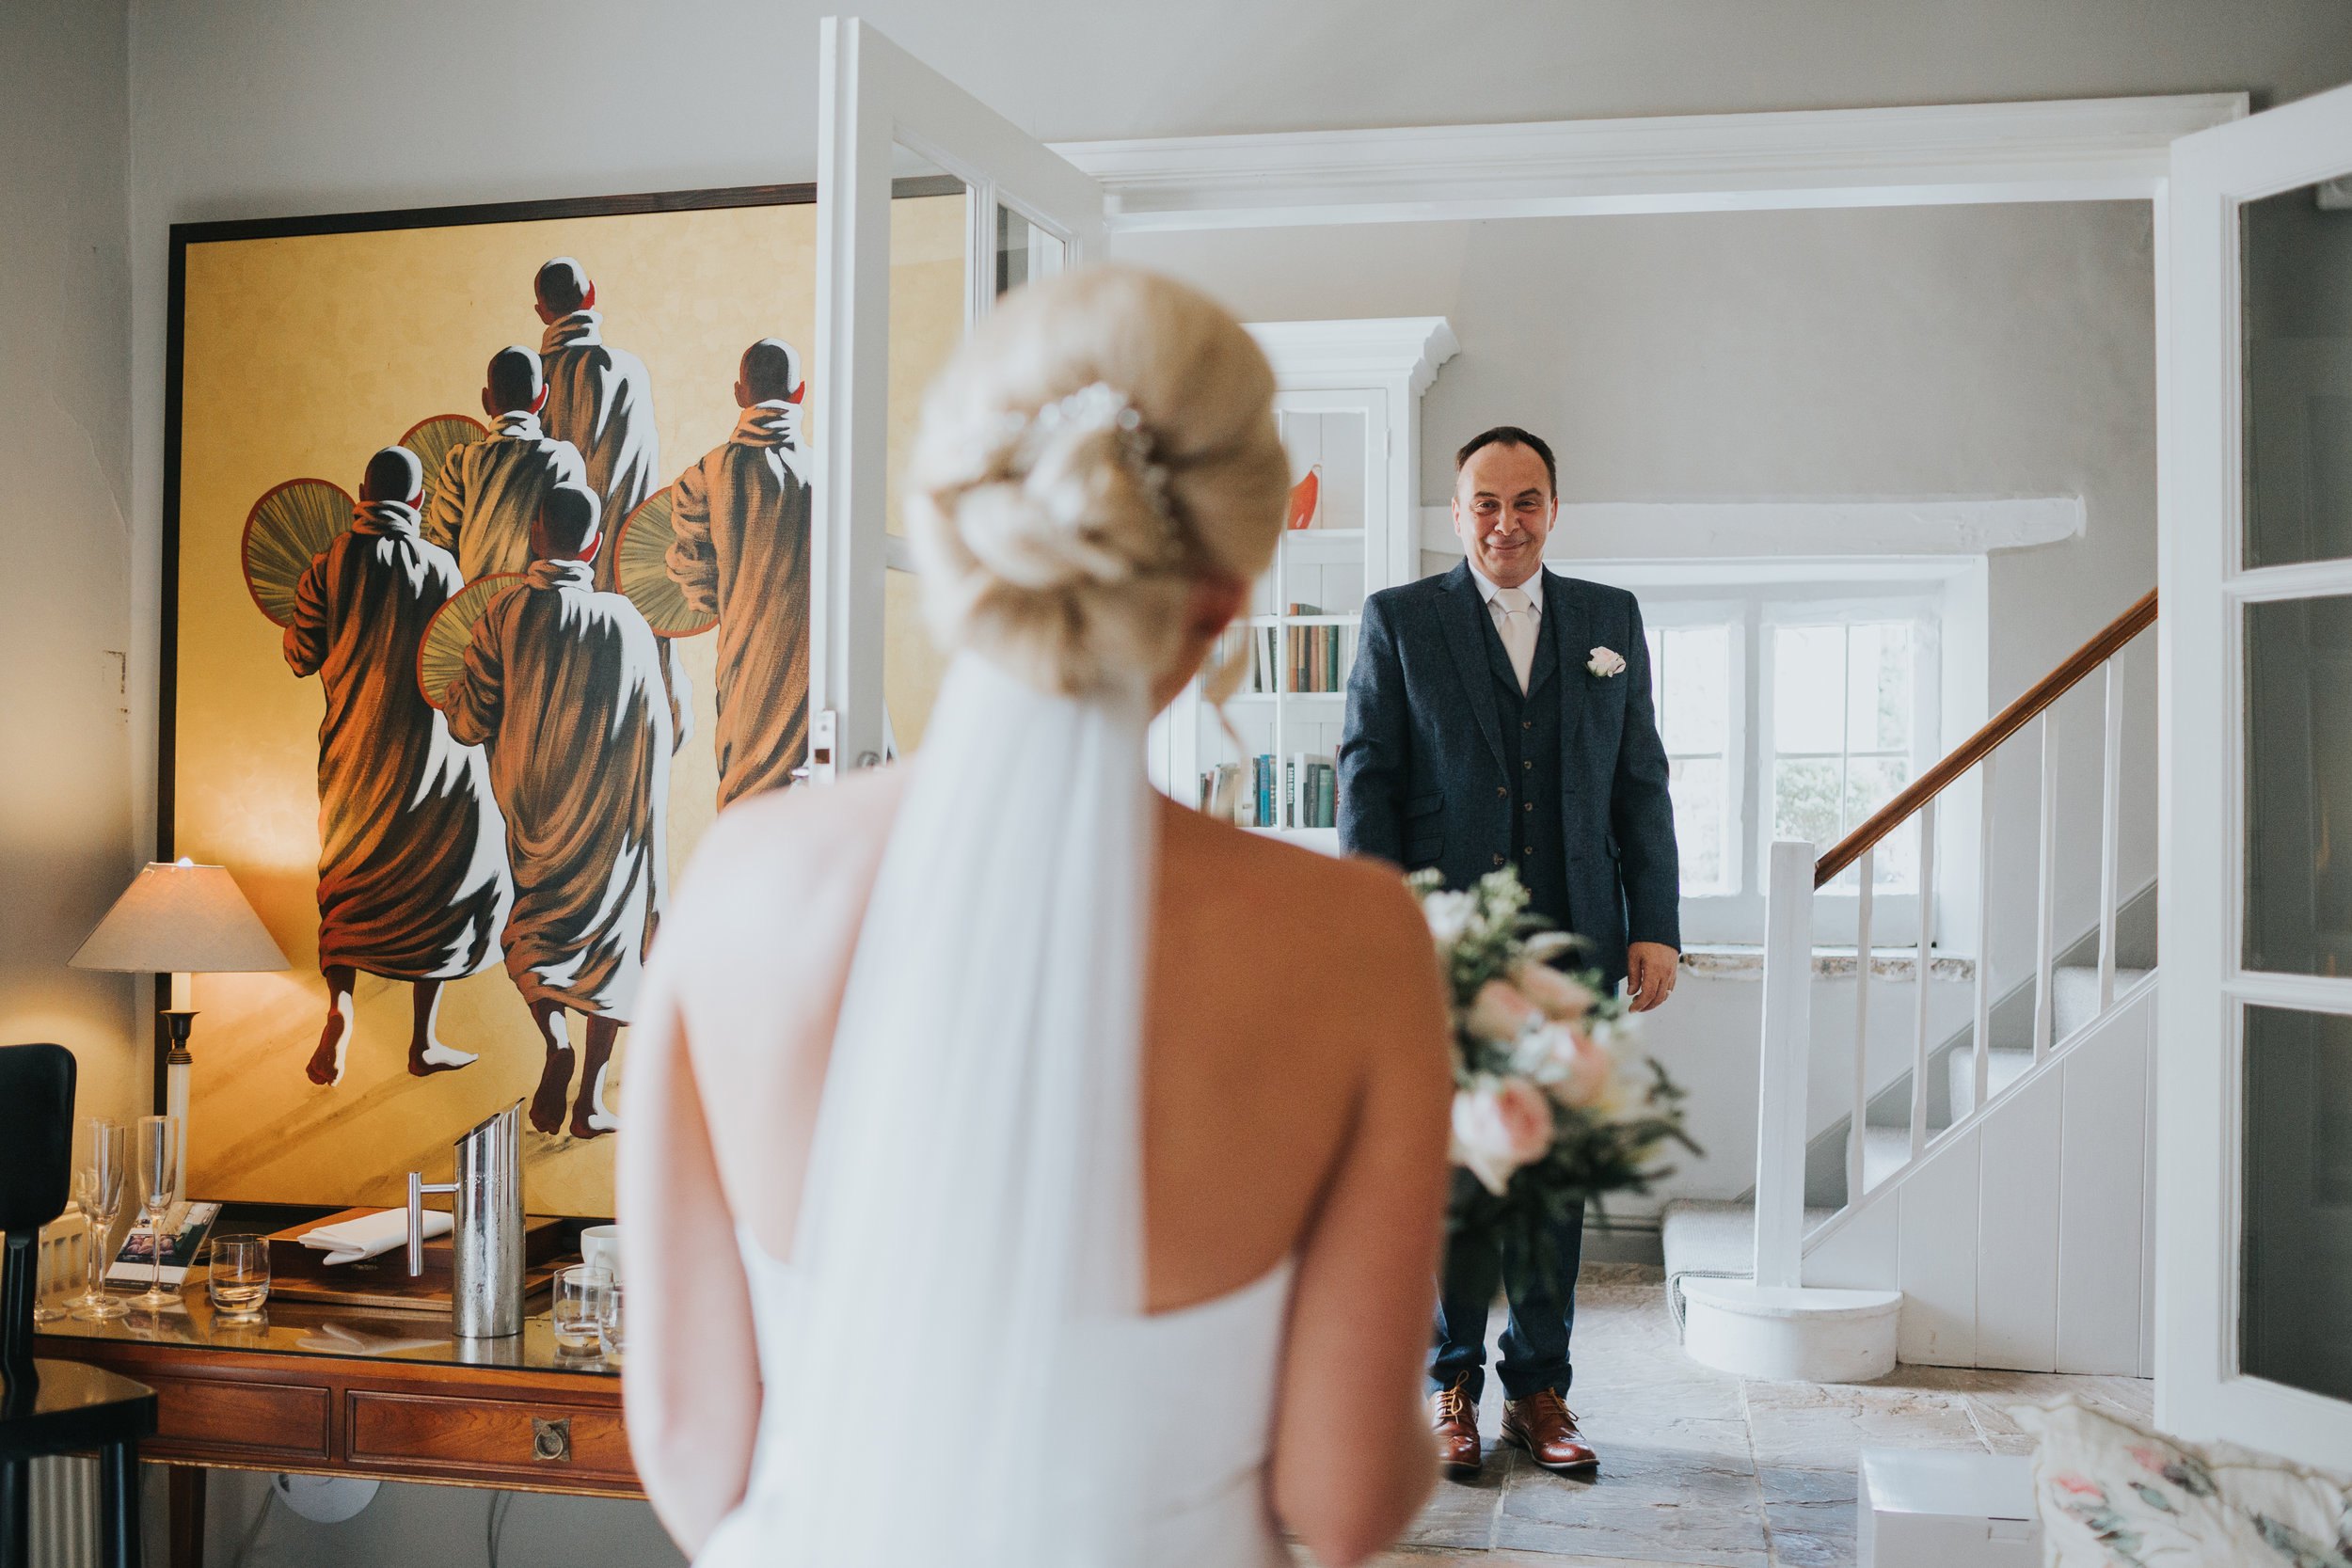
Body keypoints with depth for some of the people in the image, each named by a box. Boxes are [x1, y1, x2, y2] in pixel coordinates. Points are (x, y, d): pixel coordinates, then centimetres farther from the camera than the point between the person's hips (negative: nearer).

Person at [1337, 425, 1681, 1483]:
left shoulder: (1611, 621, 13)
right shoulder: (1397, 620, 5)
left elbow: (1641, 785, 11)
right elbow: (1368, 779, 0)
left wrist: (1656, 927, 3)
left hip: (1573, 946, 3)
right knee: (1455, 1170, 4)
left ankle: (1540, 1387, 21)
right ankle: (1452, 1383, 20)